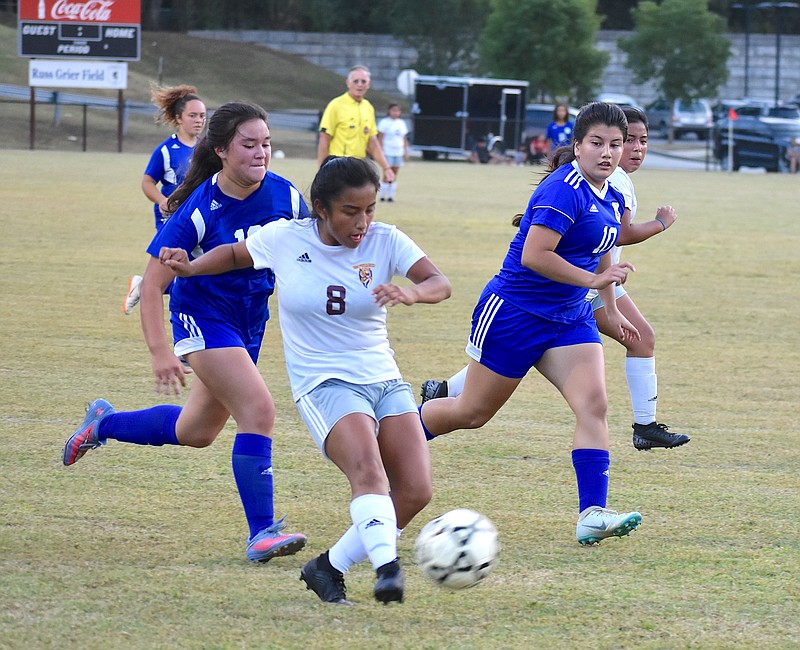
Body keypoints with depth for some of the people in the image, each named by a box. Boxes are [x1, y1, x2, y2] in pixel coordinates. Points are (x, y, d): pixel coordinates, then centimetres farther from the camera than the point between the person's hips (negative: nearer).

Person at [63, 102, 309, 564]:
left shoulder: (286, 196, -11)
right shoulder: (201, 209, -23)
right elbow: (153, 282, -19)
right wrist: (160, 351, -26)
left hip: (251, 319, 6)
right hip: (202, 315, -6)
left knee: (196, 432, 18)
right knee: (259, 409, -22)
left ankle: (105, 424, 43)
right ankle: (261, 534, -17)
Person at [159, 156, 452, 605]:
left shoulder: (386, 241, -4)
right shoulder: (285, 239, -4)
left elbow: (441, 284, -17)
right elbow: (236, 255, 16)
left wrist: (411, 294, -38)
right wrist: (190, 267, 0)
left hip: (386, 381, 3)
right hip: (324, 384, -3)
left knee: (416, 492, -9)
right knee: (368, 469, -30)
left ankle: (330, 568, 5)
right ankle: (387, 566, -47)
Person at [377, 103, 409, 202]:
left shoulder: (401, 123, 13)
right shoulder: (384, 122, -2)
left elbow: (404, 139, 17)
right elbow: (380, 138, -4)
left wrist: (406, 152, 12)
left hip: (398, 152, 5)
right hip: (388, 152, -5)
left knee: (394, 175, 3)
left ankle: (391, 196, 6)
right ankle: (383, 196, -2)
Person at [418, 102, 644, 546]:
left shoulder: (611, 199, 7)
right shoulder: (563, 190, -21)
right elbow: (534, 255, -28)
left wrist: (611, 311, 26)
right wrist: (594, 279, -23)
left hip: (569, 318, 8)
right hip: (514, 311, -7)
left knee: (593, 405, -13)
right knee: (473, 413, 5)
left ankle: (592, 514, -20)